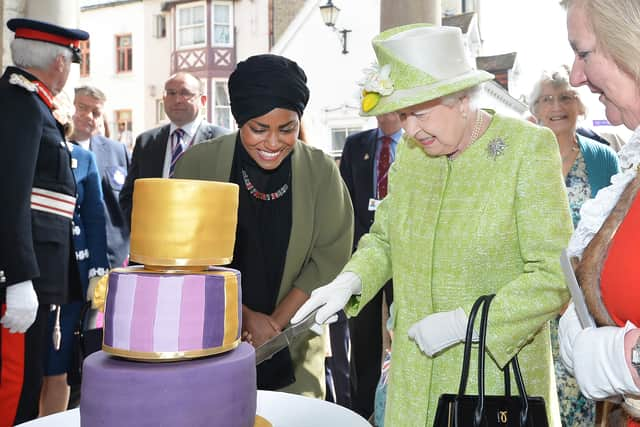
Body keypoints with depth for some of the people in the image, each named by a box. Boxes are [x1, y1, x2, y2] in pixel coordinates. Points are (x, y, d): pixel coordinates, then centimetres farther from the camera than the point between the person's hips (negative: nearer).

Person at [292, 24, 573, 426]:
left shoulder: (529, 147, -14)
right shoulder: (411, 149, 0)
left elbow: (556, 277, -17)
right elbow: (384, 238, 11)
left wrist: (463, 321, -22)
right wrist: (350, 281, -8)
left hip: (499, 372, -4)